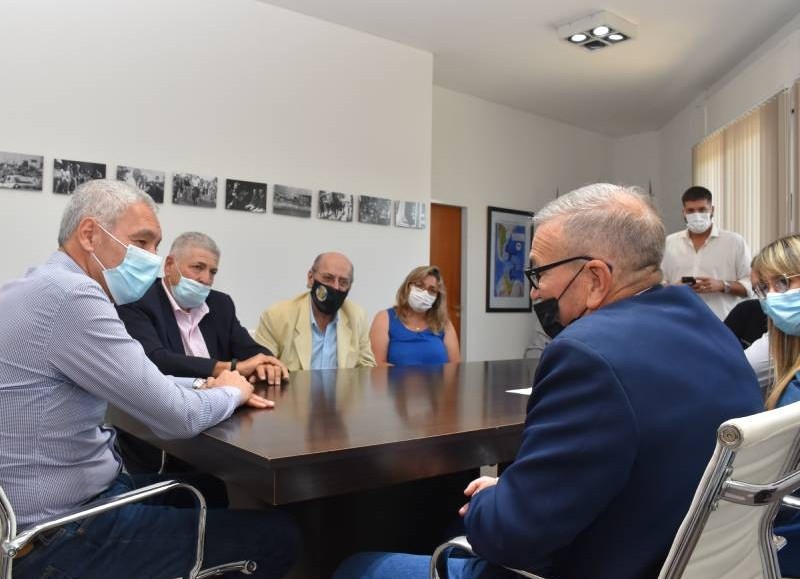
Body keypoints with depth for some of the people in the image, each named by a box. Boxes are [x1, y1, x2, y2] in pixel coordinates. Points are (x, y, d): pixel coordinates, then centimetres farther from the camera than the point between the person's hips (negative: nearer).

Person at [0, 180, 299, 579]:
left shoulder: (42, 288, 8)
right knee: (277, 535, -6)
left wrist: (207, 387, 3)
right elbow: (177, 418, -23)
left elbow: (138, 381, 18)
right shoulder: (70, 295, -25)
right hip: (62, 535, -10)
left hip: (48, 504, 10)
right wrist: (230, 392, -2)